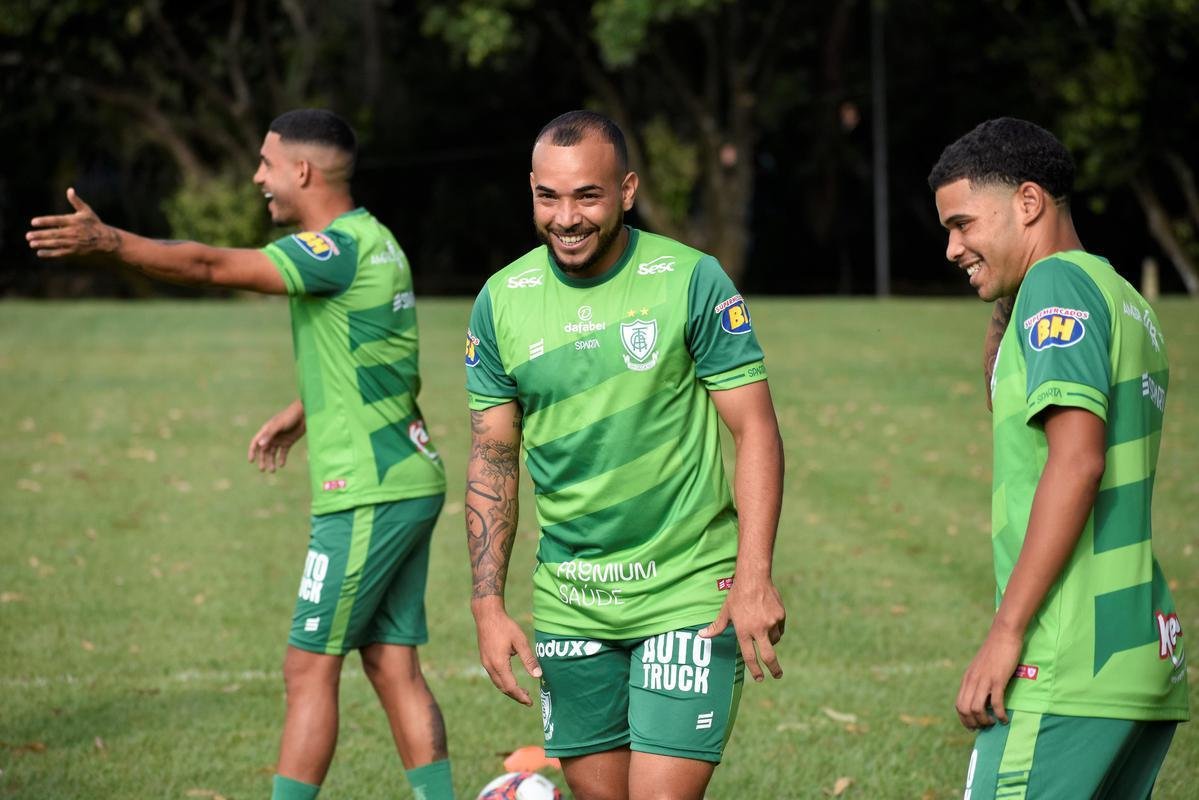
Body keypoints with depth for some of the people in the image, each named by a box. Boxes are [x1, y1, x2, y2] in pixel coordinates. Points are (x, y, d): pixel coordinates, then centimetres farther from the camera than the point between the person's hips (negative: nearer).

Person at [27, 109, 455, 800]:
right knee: (395, 668, 9)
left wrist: (107, 242, -32)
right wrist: (303, 413, 31)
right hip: (410, 483, 9)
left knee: (310, 666, -4)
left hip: (368, 495, -9)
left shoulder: (341, 246, -15)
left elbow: (214, 267, -26)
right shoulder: (373, 242, 15)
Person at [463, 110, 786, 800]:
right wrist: (489, 605, 1)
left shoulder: (693, 281, -9)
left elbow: (756, 431, -7)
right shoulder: (502, 301, 2)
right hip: (569, 605, 4)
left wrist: (754, 577, -17)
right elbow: (493, 459, 8)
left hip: (690, 595, -4)